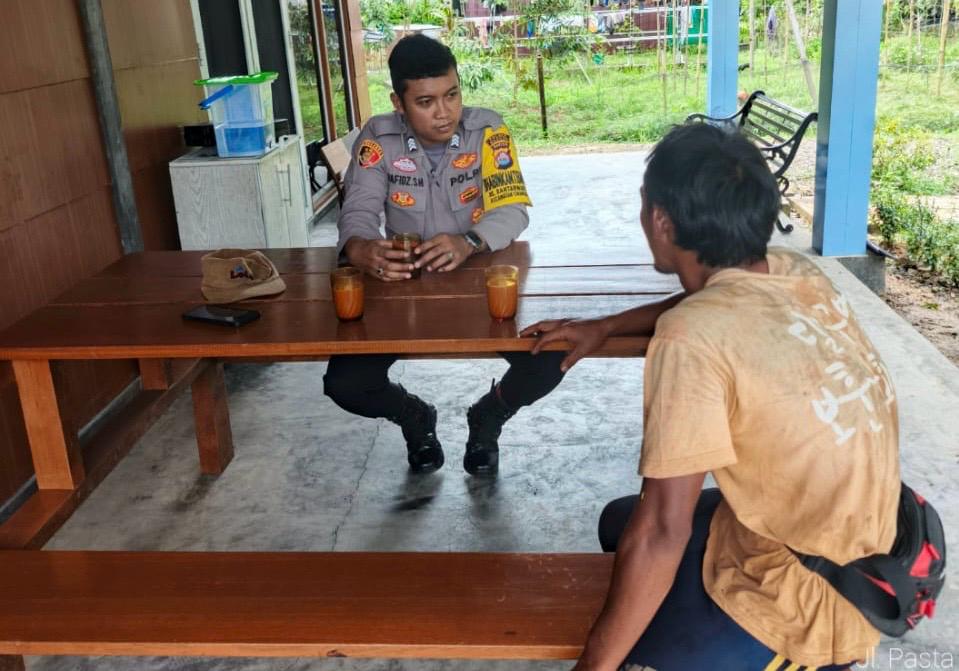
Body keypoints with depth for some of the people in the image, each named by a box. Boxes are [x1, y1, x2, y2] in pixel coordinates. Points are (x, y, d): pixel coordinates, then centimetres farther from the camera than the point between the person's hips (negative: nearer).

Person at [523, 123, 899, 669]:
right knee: (619, 523, 19)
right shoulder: (794, 274, -5)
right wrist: (604, 328, 23)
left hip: (806, 604, -8)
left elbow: (661, 531, -24)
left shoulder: (693, 339, -27)